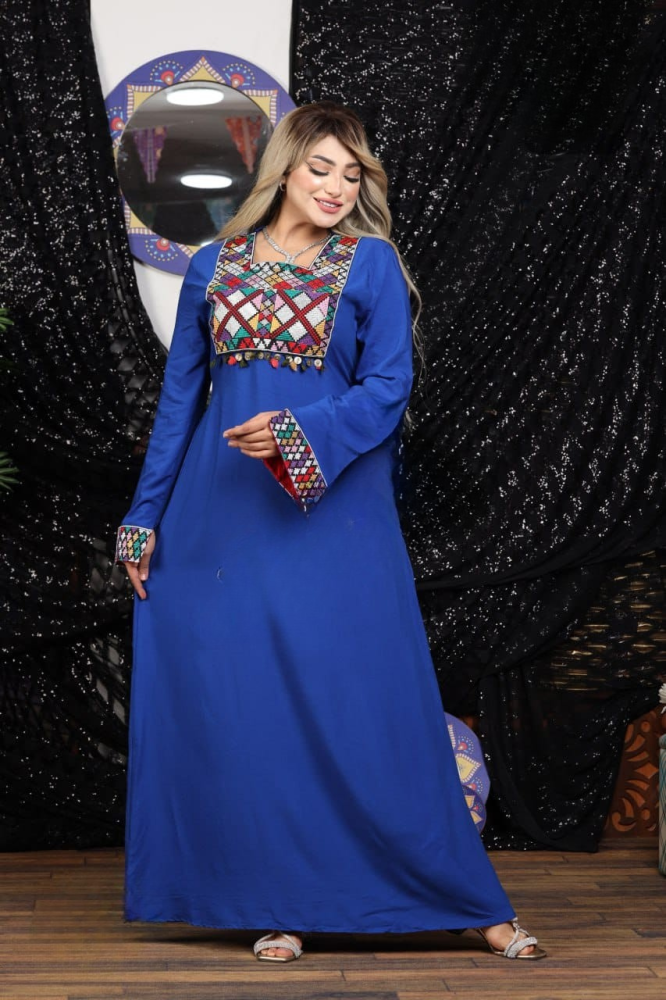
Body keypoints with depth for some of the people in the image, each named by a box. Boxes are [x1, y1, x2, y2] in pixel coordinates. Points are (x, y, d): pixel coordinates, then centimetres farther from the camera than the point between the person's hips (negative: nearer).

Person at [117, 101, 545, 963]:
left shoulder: (371, 263, 2)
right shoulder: (215, 267, 10)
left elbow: (387, 388, -5)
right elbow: (180, 395, 11)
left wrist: (298, 433, -22)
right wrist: (144, 517, 9)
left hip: (333, 513, -3)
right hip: (222, 518, 3)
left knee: (371, 705, -1)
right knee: (239, 706, 3)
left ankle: (471, 901, 11)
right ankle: (278, 901, 17)